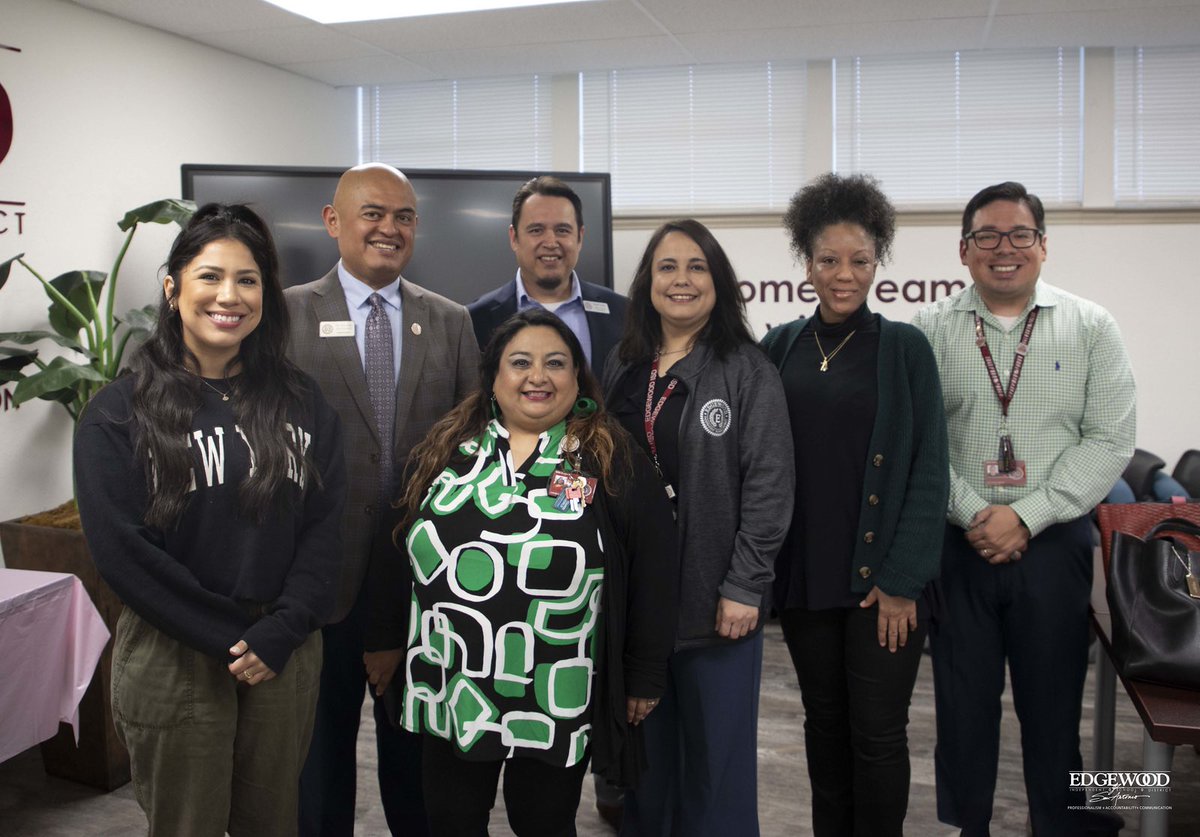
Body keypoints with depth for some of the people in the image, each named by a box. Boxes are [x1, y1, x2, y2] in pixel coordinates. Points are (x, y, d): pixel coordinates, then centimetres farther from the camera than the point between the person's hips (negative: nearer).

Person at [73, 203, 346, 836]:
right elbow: (121, 548, -10)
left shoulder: (300, 402, 3)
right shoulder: (119, 412, -4)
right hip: (171, 658, -2)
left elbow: (324, 523, 0)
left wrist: (280, 631, -12)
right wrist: (229, 639, -13)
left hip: (285, 655, 2)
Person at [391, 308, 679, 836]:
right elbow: (400, 552, 12)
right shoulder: (446, 451, 6)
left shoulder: (612, 461, -3)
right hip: (451, 694, 3)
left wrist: (644, 677, -4)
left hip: (556, 705, -3)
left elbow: (653, 572, -4)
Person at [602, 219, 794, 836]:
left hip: (715, 597, -4)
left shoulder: (748, 372, -6)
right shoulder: (622, 370, 9)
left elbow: (769, 485, -10)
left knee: (717, 759, 7)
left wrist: (745, 586, -14)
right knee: (644, 750, 15)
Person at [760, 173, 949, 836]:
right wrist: (762, 560, 0)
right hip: (802, 573, 3)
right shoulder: (781, 347, 5)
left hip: (881, 576, -3)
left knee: (878, 732, 4)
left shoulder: (904, 347, -4)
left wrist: (902, 580, -11)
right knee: (824, 719, 16)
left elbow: (929, 470, -6)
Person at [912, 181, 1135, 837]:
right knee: (962, 704, 10)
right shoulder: (930, 329, 1)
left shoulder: (1090, 327, 2)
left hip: (1053, 543, 0)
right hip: (956, 543, 0)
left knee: (1053, 707, 9)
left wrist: (1025, 516, -11)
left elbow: (1109, 440, -4)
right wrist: (971, 514, -11)